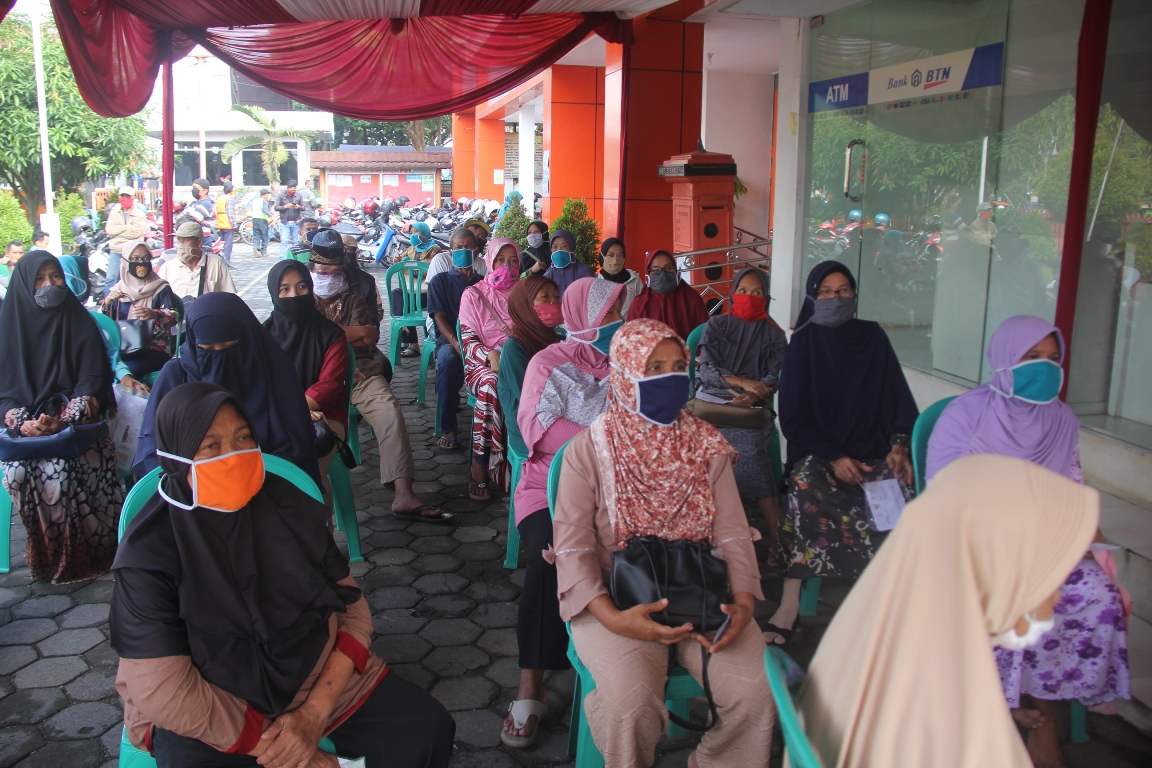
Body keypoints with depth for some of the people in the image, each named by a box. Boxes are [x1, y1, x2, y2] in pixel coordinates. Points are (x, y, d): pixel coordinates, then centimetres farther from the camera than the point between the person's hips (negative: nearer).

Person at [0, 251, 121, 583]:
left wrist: (63, 421, -20)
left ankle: (79, 553, -13)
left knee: (59, 471, -30)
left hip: (74, 423, -2)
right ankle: (46, 553, -10)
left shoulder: (79, 323, 4)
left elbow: (91, 382, -3)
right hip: (27, 424, 2)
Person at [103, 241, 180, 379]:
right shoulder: (117, 291, 15)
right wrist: (107, 304, -9)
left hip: (154, 350, -3)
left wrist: (154, 314, -29)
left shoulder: (161, 289, 4)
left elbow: (174, 316, -9)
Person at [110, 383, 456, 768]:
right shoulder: (149, 553, -15)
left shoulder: (287, 506, -4)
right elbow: (162, 691, -19)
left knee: (426, 731, -14)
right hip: (207, 715, -2)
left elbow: (352, 605, -2)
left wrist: (315, 713, -14)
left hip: (318, 680, 3)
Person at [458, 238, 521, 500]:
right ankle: (479, 471, -34)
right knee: (492, 386, -39)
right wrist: (491, 356, -20)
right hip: (483, 363, -2)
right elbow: (468, 338, 1)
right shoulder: (473, 295, 11)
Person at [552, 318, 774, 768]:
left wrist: (743, 603, -15)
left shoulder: (707, 446, 8)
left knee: (756, 688, -20)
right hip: (620, 600, -3)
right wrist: (612, 618, -23)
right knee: (630, 697, -30)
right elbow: (573, 546, -8)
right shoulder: (589, 450, -2)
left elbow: (732, 532, 3)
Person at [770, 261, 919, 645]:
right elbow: (793, 416, 0)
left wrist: (898, 445, -9)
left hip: (872, 451, 2)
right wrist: (833, 457, -14)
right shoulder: (804, 343, 5)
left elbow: (899, 400, 10)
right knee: (805, 484, -34)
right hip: (818, 451, -2)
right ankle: (790, 602, -34)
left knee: (900, 493, -29)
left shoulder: (873, 337, 11)